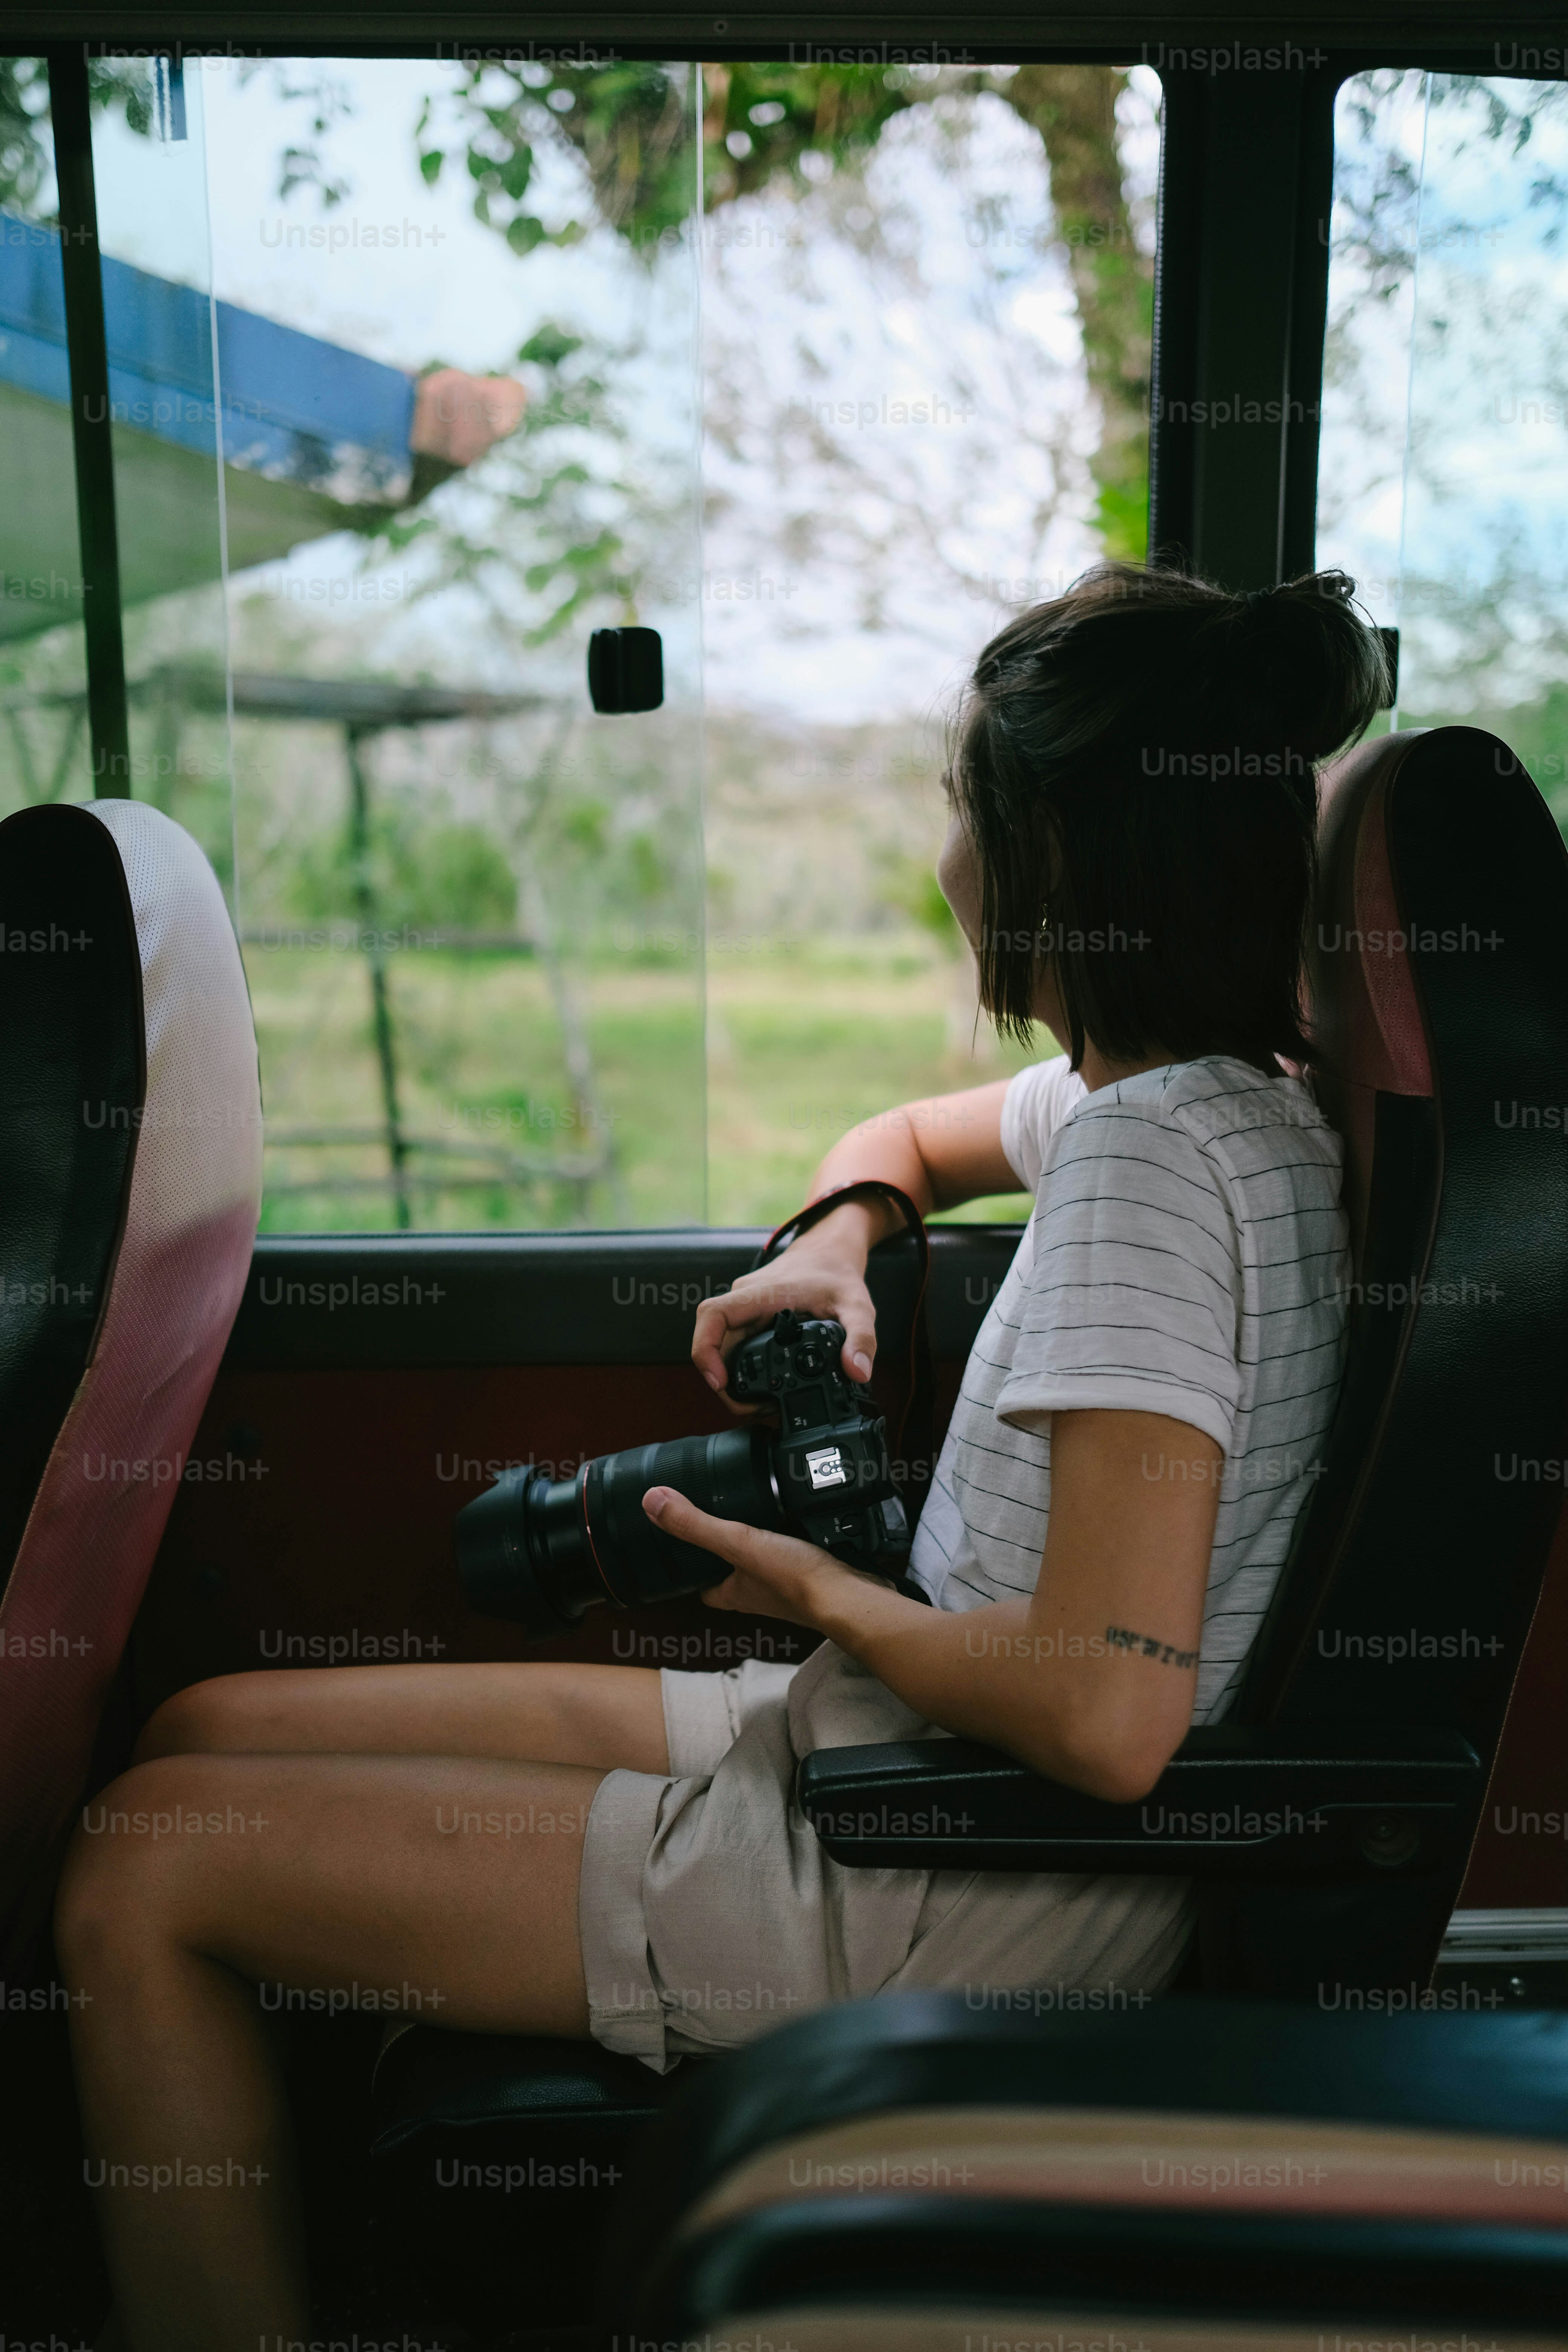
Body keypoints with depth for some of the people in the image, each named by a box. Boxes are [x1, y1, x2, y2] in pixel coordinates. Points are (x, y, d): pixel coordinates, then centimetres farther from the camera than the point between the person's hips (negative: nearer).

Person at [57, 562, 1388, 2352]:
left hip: (975, 1895, -10)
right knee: (203, 1736, 10)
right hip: (894, 1755, 10)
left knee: (142, 1873, -8)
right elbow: (904, 1138, 27)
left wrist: (824, 1593, -13)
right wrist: (830, 1244, 5)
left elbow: (1107, 1713, -30)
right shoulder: (1179, 1095, 7)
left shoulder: (1163, 1157, -23)